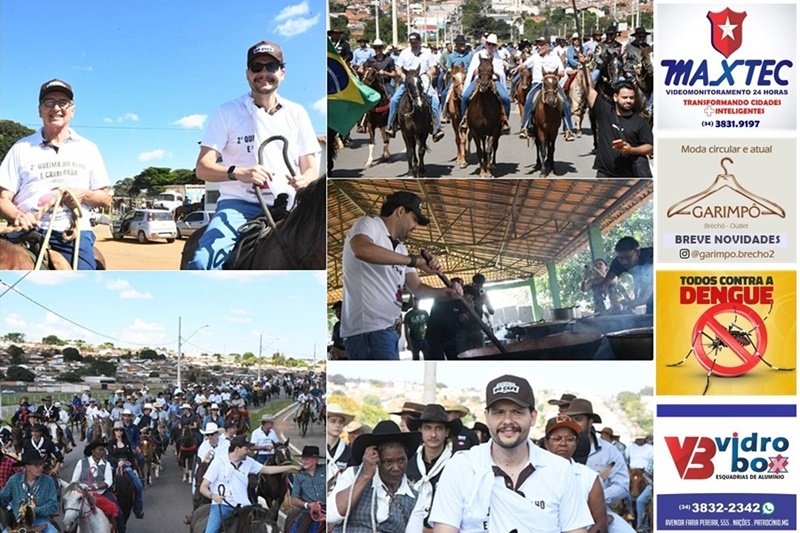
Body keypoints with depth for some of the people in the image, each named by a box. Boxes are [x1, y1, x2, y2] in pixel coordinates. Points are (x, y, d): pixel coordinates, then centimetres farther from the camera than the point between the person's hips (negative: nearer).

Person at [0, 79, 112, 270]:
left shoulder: (88, 149, 18)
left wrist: (83, 194, -4)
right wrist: (18, 216, -15)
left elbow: (105, 199, 18)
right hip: (31, 231, -1)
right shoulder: (22, 148, 13)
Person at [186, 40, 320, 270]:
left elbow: (311, 169, 15)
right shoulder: (227, 112, 7)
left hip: (287, 208, 3)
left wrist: (304, 180, -11)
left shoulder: (297, 113, 15)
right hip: (239, 205, -2)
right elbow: (203, 168, -1)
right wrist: (238, 172, -22)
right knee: (202, 263, -28)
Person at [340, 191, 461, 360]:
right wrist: (414, 260, -21)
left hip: (388, 330, 10)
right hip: (369, 330, -10)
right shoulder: (368, 223, -1)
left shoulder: (400, 249, 25)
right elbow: (362, 250, -25)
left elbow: (416, 288, 24)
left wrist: (445, 292, 3)